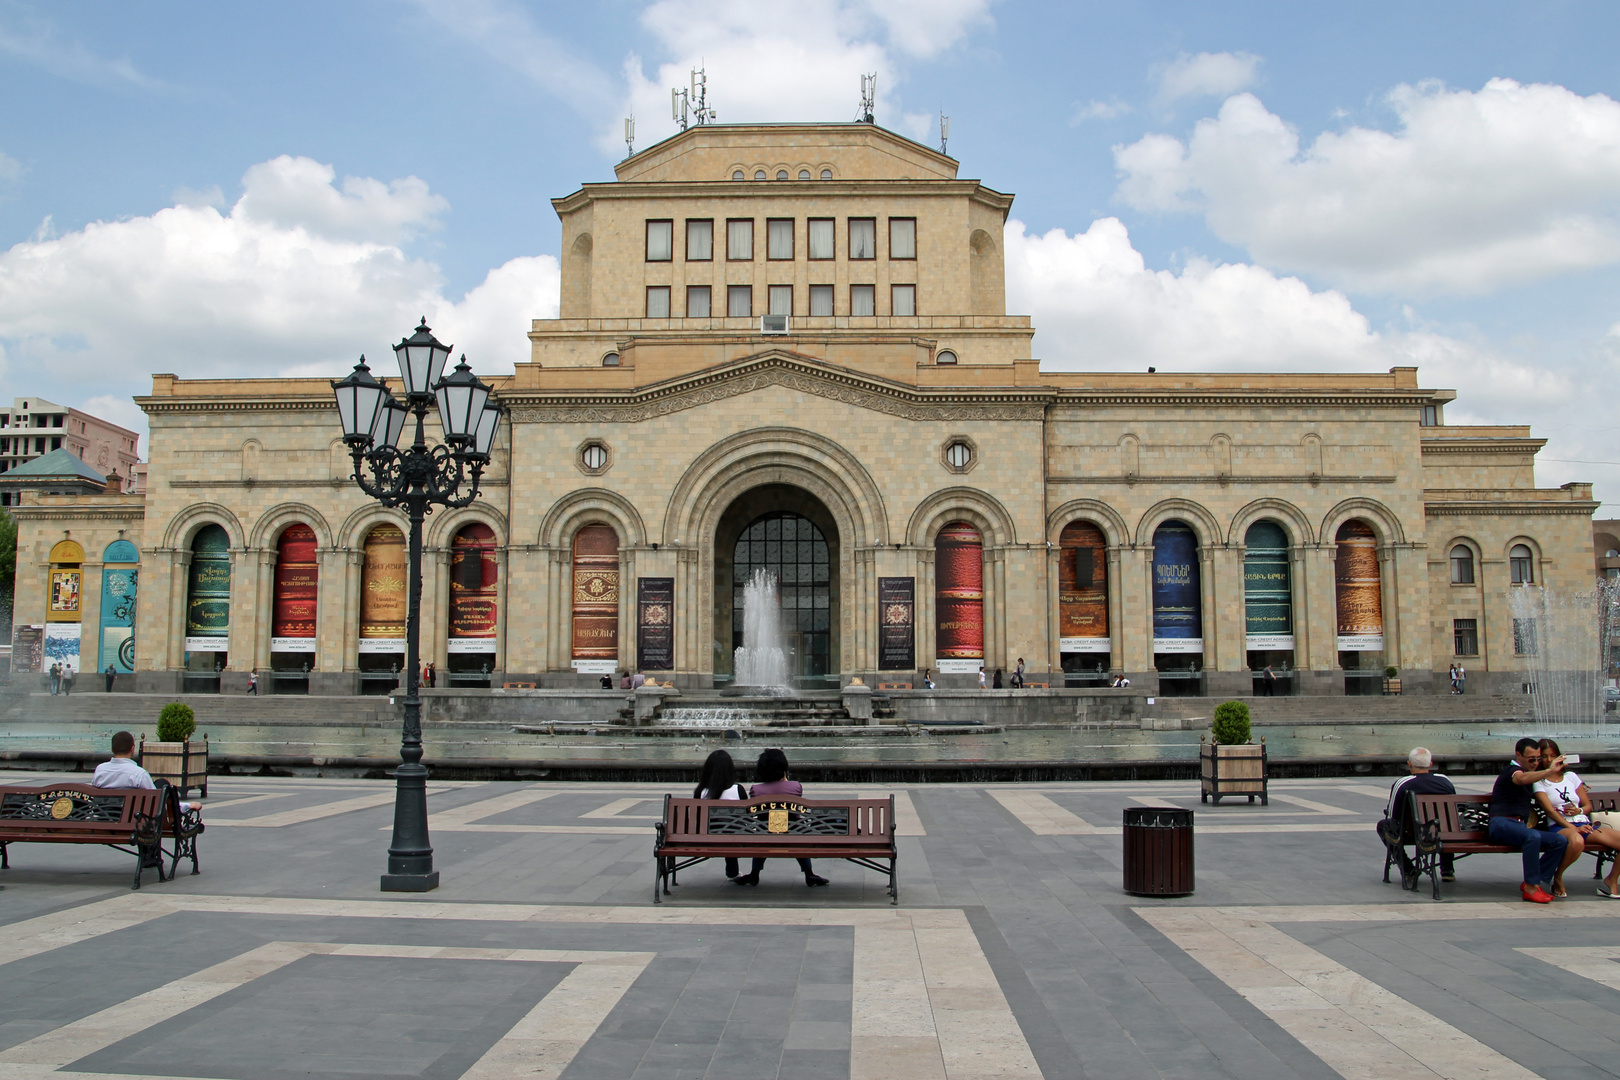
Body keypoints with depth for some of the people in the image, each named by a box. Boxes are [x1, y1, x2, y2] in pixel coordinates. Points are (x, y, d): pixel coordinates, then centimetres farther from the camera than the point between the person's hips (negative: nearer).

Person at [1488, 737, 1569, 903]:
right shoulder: (1511, 770, -2)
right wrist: (1550, 771, -38)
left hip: (1520, 826, 8)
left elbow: (1529, 804, 37)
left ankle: (1535, 883, -13)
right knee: (1533, 836, -36)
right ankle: (1531, 888, -29)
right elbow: (1522, 779, -28)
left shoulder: (1530, 775, 25)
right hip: (1501, 824, -8)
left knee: (1561, 841, -12)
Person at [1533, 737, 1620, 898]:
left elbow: (1588, 805, 21)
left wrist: (1579, 811, -4)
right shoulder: (1539, 782, 6)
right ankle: (1557, 879, -16)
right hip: (1559, 827, -5)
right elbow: (1549, 810, -6)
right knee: (1576, 841, -42)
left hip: (1584, 824, 5)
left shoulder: (1570, 776, 21)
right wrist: (1574, 828, -18)